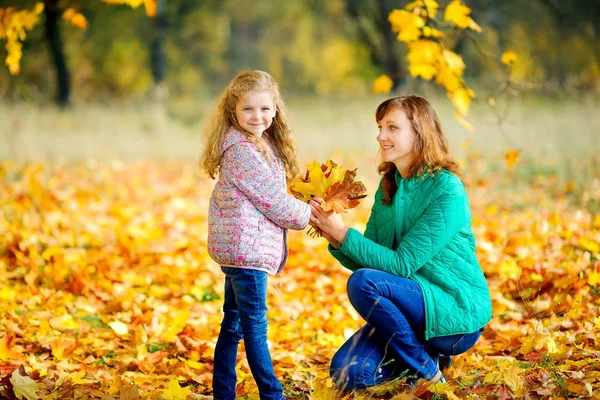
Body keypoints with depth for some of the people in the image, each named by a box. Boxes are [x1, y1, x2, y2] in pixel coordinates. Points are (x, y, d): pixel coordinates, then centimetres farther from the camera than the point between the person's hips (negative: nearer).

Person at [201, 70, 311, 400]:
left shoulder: (263, 146, 15)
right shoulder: (244, 152, -16)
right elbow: (275, 203, -14)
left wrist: (306, 206, 7)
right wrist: (308, 214, 1)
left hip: (236, 249, 10)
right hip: (247, 248, -10)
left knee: (233, 324, 14)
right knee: (255, 326, -5)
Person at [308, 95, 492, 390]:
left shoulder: (447, 190, -17)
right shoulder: (388, 185, 6)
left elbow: (402, 264, -22)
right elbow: (366, 260, 4)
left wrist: (343, 233, -25)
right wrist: (333, 236, -15)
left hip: (457, 313, -7)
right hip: (413, 310, 7)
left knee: (363, 283, -28)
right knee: (347, 372, -14)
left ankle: (429, 374, -11)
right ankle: (421, 354, 12)